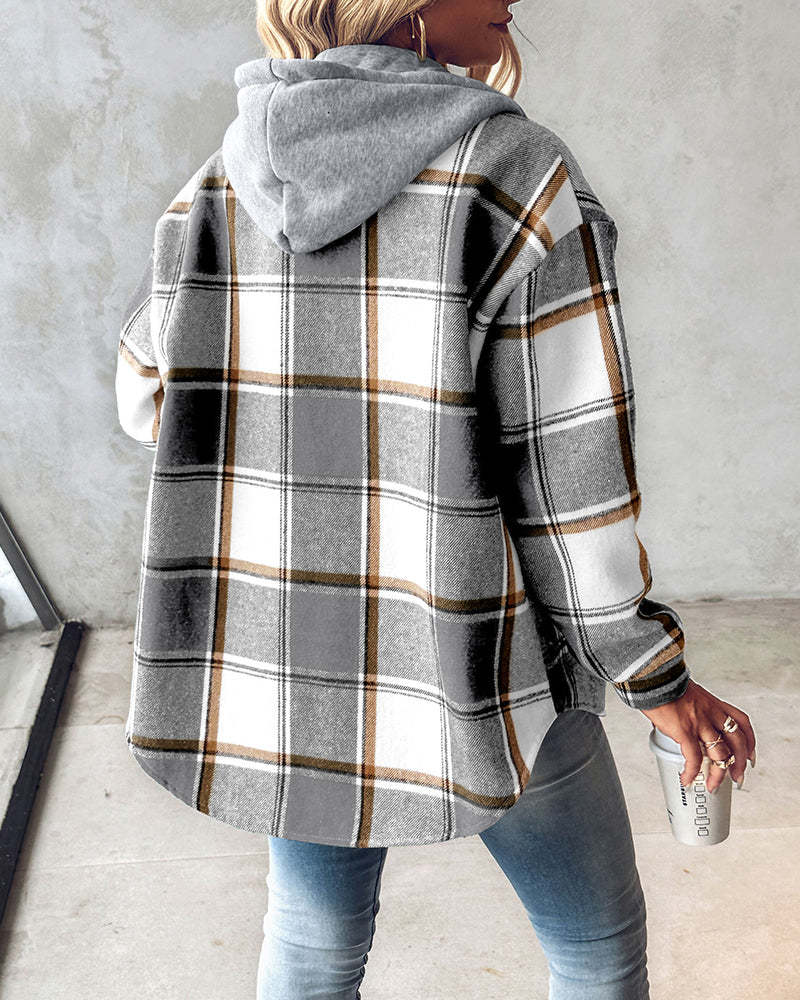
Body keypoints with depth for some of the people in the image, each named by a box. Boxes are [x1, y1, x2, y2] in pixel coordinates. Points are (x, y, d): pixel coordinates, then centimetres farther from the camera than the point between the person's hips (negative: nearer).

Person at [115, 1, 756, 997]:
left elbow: (152, 400, 11)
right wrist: (659, 679, -2)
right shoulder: (523, 180, -17)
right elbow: (573, 480, -16)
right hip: (474, 672, -4)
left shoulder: (211, 193, -3)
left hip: (281, 664, 5)